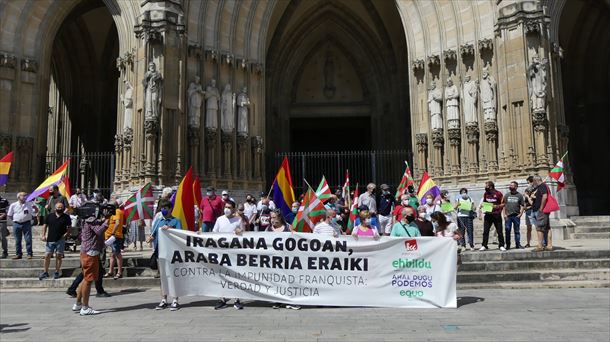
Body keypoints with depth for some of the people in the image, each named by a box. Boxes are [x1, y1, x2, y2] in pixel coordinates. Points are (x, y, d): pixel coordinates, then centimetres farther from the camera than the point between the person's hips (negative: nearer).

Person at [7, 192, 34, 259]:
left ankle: (29, 254, 2)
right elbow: (9, 215, 12)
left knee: (28, 239, -3)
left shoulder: (28, 204, 4)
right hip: (16, 224, 1)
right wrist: (15, 219, 4)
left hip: (26, 224, -1)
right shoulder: (13, 205, 5)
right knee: (17, 240, 7)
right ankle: (18, 254, 16)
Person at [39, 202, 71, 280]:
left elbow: (69, 228, 6)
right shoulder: (49, 216, 7)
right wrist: (43, 235, -1)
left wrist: (65, 235, -7)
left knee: (58, 256, 3)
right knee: (47, 256, 2)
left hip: (60, 240, -1)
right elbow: (45, 226, 10)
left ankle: (57, 272, 14)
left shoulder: (66, 217, 3)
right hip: (50, 240, 1)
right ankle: (45, 272, 13)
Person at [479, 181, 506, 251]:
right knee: (485, 231, 2)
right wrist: (481, 206, -1)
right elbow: (483, 202, 19)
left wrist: (497, 206, -19)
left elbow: (503, 204, -3)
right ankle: (484, 246, 8)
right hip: (488, 215, 4)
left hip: (496, 215, -4)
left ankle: (501, 246, 12)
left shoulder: (498, 194, -6)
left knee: (499, 231, 3)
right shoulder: (485, 194, 8)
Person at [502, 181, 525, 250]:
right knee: (507, 231, 1)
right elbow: (503, 205, 7)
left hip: (516, 216, -1)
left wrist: (520, 214, -5)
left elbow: (522, 205, 5)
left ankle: (518, 244, 14)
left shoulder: (519, 195, 4)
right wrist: (504, 214, -1)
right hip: (508, 216, 1)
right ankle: (508, 245, 6)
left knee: (517, 231, 6)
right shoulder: (506, 195, 8)